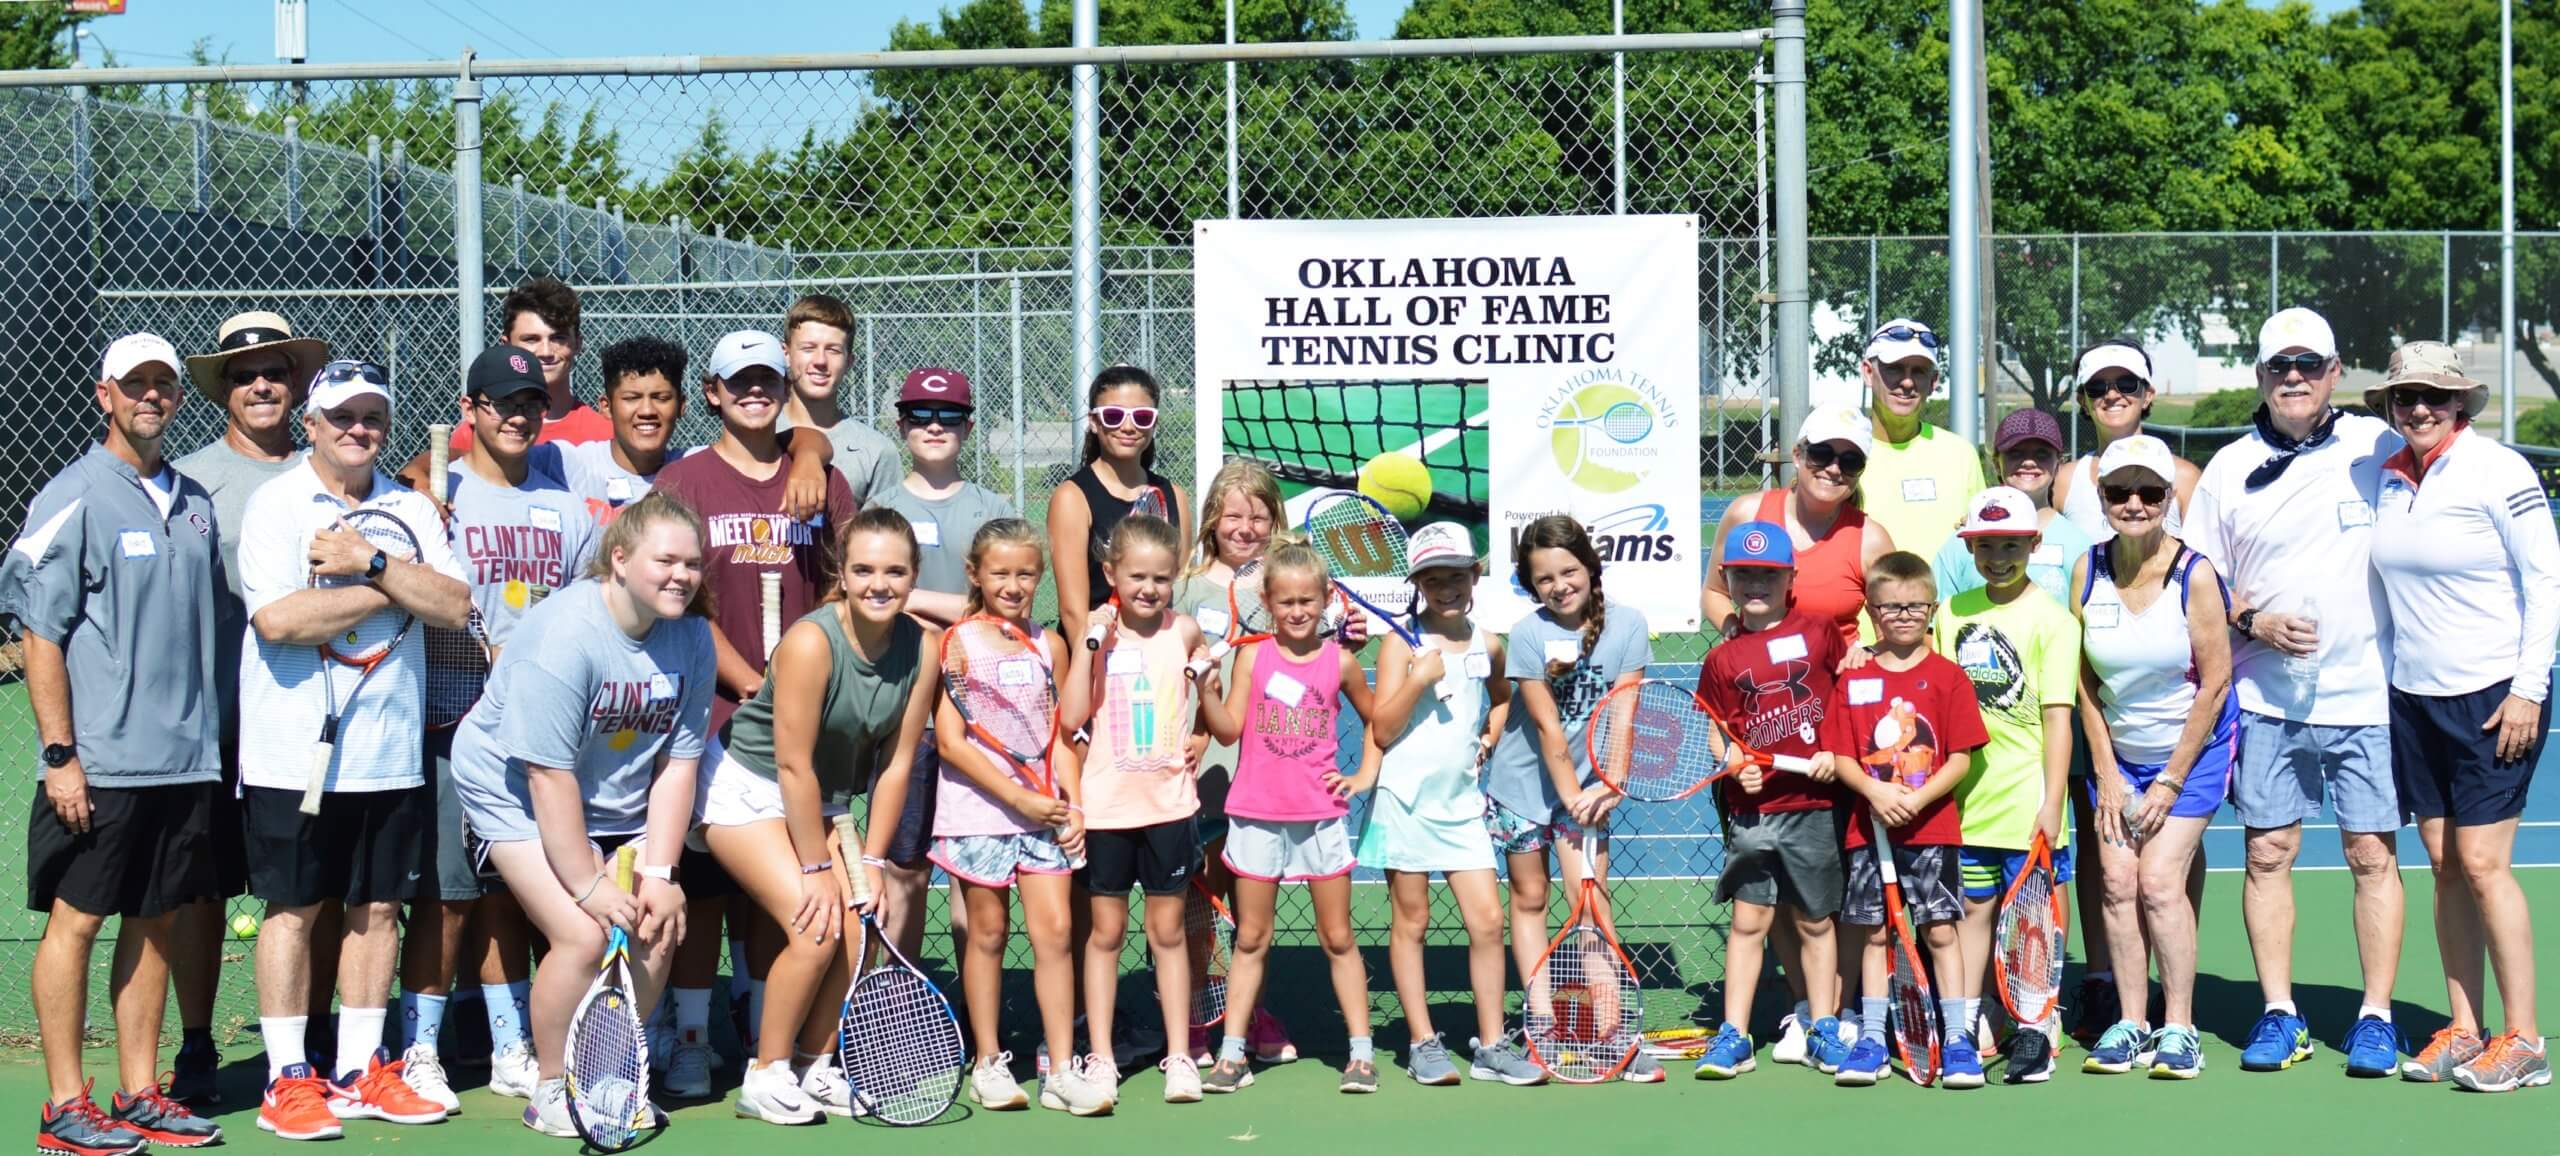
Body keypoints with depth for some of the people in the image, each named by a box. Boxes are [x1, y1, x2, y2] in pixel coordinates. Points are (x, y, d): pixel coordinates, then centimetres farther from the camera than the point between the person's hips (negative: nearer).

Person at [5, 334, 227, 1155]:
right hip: (101, 764, -6)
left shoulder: (194, 502, 12)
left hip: (187, 758, 6)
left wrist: (213, 734, 14)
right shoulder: (73, 498, -6)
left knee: (156, 920, 10)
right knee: (76, 922, 1)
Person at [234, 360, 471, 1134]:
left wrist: (372, 562, -15)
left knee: (378, 906, 8)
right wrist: (393, 590, -9)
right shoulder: (275, 504, -2)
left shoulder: (412, 509, 10)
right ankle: (288, 1078, 9)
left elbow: (454, 605, -3)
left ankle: (359, 1071, 18)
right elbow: (278, 618, -17)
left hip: (392, 749, 4)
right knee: (294, 907, 1)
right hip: (296, 749, -4)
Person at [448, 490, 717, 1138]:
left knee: (655, 932, -7)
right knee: (584, 935, -20)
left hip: (615, 804, 6)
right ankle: (553, 1092, 0)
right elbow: (550, 777, -27)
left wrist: (658, 875, -12)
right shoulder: (563, 634, -28)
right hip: (517, 793, -6)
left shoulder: (691, 637, -9)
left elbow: (677, 763, -7)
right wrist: (588, 886, -24)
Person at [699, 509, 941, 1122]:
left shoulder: (922, 647, -12)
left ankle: (815, 1067, 12)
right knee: (817, 927, -18)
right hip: (747, 786, -6)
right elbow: (793, 766, -24)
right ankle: (764, 1077, -2)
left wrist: (869, 862, -6)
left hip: (821, 800, 6)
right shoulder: (811, 642, -28)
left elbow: (896, 762, -6)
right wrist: (817, 868, -18)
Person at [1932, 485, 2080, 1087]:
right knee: (1972, 907, 8)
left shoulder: (2051, 619, -6)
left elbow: (2058, 717, -9)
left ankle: (2034, 1032, 13)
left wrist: (2052, 800, -14)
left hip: (2027, 802, -4)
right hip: (1967, 795, 4)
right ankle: (1962, 1031, 13)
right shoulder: (1951, 613, 8)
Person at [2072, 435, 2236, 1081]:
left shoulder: (2194, 574, -16)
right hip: (2118, 752, 4)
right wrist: (2106, 774, -3)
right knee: (2118, 883, -4)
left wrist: (2170, 781, -11)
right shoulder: (2087, 572, -6)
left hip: (2193, 747, -3)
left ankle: (2178, 1030, -1)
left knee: (2160, 882, -11)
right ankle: (2129, 1025, 5)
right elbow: (2084, 681, 1)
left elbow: (2214, 684, -12)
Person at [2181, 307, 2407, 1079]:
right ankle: (2279, 1014, 13)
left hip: (2367, 692, -1)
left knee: (2373, 854, 1)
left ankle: (2376, 1017, 10)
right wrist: (2255, 622, -9)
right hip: (2267, 700, 2)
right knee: (2267, 853, 3)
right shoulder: (2229, 469, 4)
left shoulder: (2378, 446, 0)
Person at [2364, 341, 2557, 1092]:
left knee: (2482, 862, -8)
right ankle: (2463, 1031, 11)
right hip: (2413, 697, 6)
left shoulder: (2499, 471, -9)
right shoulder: (2386, 479, 7)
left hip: (2494, 697, -6)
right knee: (2444, 866, 5)